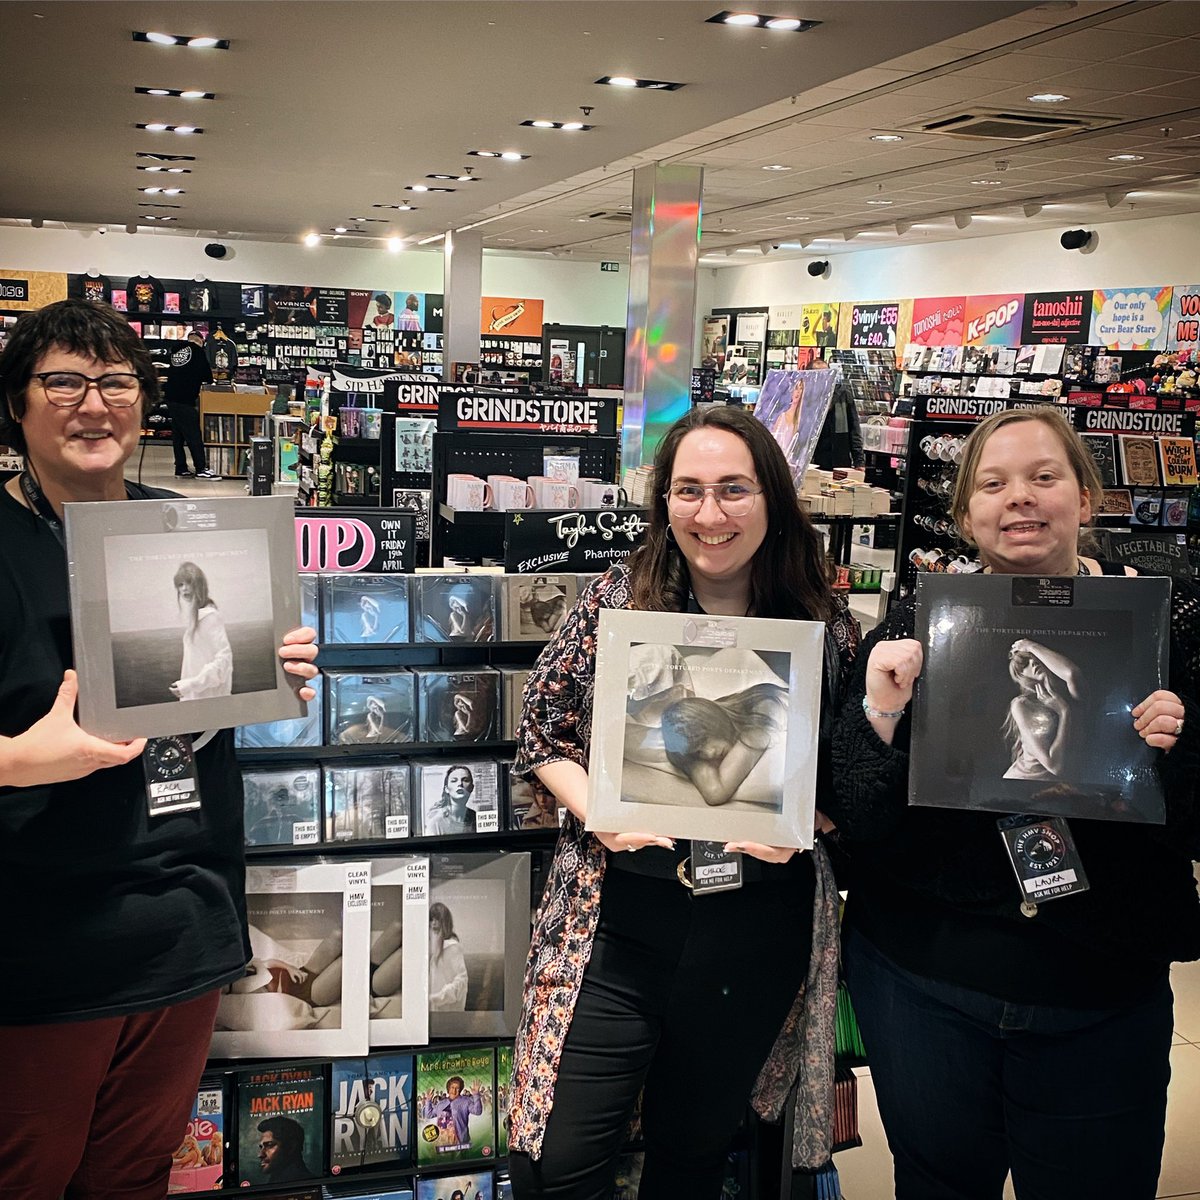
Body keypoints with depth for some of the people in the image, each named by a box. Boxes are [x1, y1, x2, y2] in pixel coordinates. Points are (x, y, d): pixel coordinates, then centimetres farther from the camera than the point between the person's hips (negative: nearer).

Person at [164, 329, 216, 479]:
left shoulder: (176, 350, 14)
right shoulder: (198, 350, -4)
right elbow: (207, 375, -3)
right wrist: (208, 379, 19)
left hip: (171, 397, 7)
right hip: (185, 399, -7)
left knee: (177, 435, 10)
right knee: (194, 435, -7)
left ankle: (181, 469, 12)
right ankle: (201, 469, -8)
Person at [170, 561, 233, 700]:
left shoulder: (209, 616, -13)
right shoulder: (193, 617, 11)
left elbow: (223, 659, -19)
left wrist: (191, 684, -21)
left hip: (210, 696, -8)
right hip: (192, 696, 8)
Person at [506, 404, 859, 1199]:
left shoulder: (826, 630, -3)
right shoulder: (615, 601, -3)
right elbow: (543, 730, 3)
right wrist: (595, 809, -14)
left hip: (753, 944, 1)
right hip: (615, 928, 0)